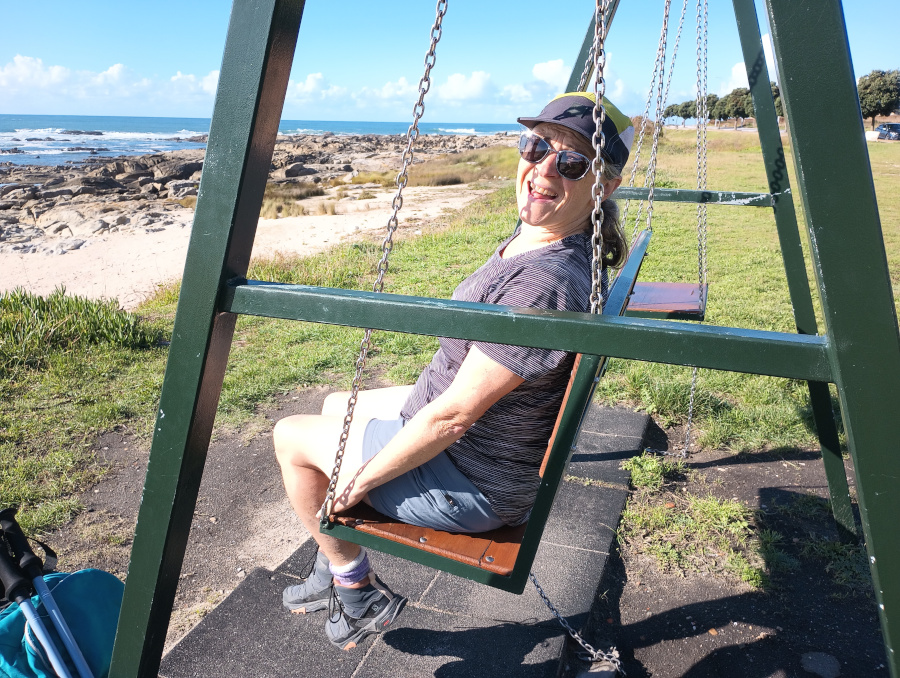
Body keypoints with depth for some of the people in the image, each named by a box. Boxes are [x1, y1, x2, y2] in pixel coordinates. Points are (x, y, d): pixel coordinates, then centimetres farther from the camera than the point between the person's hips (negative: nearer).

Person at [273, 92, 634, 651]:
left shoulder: (546, 283, -33)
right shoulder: (531, 239, -1)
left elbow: (453, 416, -29)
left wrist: (359, 481, -16)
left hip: (470, 487, -9)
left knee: (293, 436, 5)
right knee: (337, 406, 25)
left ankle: (360, 593, 21)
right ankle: (335, 568, 38)